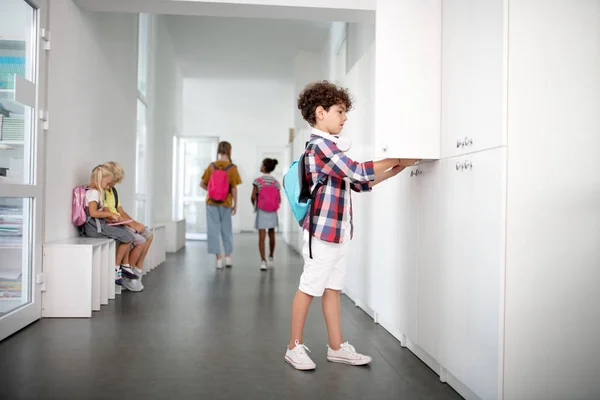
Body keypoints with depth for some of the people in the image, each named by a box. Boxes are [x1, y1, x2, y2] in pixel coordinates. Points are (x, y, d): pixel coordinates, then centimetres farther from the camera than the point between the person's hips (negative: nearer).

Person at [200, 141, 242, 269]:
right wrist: (235, 204, 1)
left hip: (211, 202, 1)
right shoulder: (232, 167, -9)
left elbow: (202, 184, -1)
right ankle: (228, 256, 19)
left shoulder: (212, 166, -2)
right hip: (226, 203, -1)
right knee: (227, 230, 15)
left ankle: (218, 258, 5)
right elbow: (234, 188, -9)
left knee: (214, 229, 6)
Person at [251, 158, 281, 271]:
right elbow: (279, 200, -1)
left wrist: (255, 205, 9)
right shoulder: (276, 183, -1)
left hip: (261, 212, -3)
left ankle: (263, 261, -12)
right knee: (271, 235, 18)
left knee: (261, 237, -3)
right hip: (272, 212, 3)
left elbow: (253, 197, -11)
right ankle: (271, 258, 30)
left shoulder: (258, 181, -10)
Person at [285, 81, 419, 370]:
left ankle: (337, 347, 21)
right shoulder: (320, 145, -15)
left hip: (338, 231, 9)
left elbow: (359, 184, 17)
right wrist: (396, 159, -11)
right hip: (323, 230, -9)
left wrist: (393, 171, 10)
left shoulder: (330, 147, 17)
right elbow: (358, 172, -21)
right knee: (309, 288, 1)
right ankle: (295, 347, 13)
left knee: (332, 288, 13)